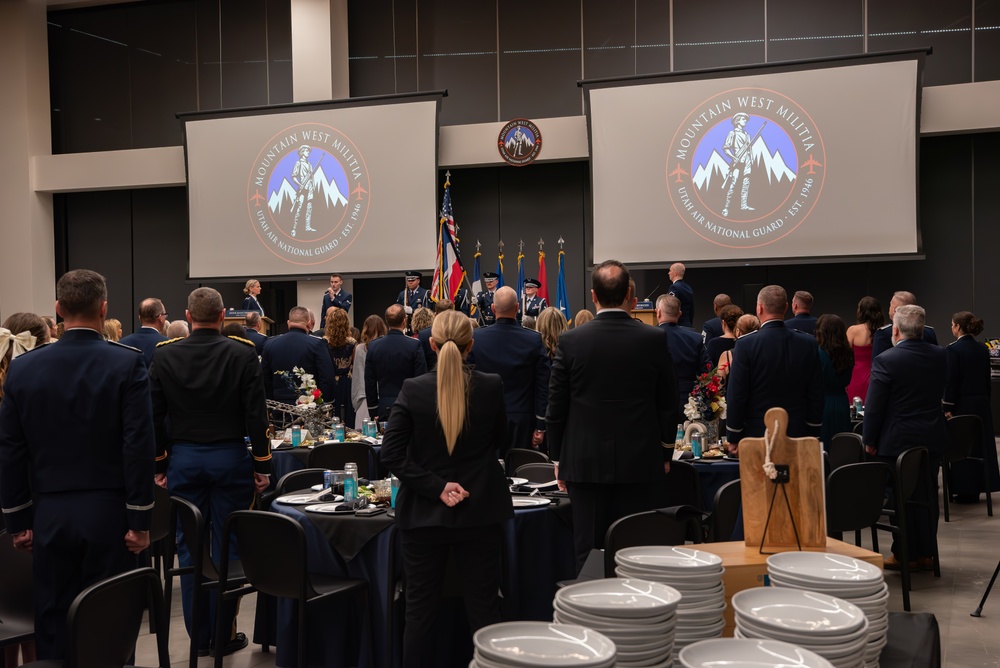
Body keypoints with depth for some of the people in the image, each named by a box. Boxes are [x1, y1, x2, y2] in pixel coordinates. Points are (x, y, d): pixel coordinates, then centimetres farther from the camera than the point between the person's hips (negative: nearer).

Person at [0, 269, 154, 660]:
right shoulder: (127, 364, -10)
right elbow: (139, 447, -13)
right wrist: (140, 520, -6)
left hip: (49, 515, 3)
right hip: (108, 512, -3)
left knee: (52, 624, 11)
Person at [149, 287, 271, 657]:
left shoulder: (164, 355, -1)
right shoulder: (243, 353, -7)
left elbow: (155, 416, 2)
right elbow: (256, 415, -7)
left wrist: (159, 464, 11)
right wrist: (262, 465, 0)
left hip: (183, 460, 2)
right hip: (230, 458, -2)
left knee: (189, 547, 10)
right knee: (227, 546, 6)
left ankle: (199, 636, 16)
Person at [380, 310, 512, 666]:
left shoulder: (413, 389, -10)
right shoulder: (491, 387, -8)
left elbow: (391, 455, -13)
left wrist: (436, 486, -12)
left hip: (424, 513, 0)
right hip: (480, 511, 0)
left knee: (419, 610, 10)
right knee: (484, 609, 9)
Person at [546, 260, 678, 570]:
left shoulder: (571, 341, -6)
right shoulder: (655, 339, -5)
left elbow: (556, 407, 0)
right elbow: (668, 403, 3)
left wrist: (557, 458, 11)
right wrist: (665, 454, 15)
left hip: (585, 463, 0)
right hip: (641, 463, 0)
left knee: (589, 553, 6)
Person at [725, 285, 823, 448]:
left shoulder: (745, 344, -11)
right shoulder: (809, 343, 0)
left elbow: (736, 394, -8)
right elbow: (816, 394, 5)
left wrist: (734, 438, 1)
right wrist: (813, 435, 13)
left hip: (757, 434, -3)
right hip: (797, 435, 3)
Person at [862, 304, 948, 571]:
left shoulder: (885, 360, -16)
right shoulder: (940, 356, 0)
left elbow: (874, 406, -14)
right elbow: (941, 391, 14)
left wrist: (869, 440, -5)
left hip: (898, 439, -5)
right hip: (933, 439, 5)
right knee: (927, 494, 14)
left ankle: (904, 554, 11)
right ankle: (926, 553, 23)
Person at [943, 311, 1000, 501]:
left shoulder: (953, 349, -13)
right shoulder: (983, 349, 7)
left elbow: (951, 381, -15)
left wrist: (948, 408, -12)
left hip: (962, 403, -7)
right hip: (982, 402, 7)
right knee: (981, 443, 12)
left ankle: (966, 490, 4)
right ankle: (978, 487, 19)